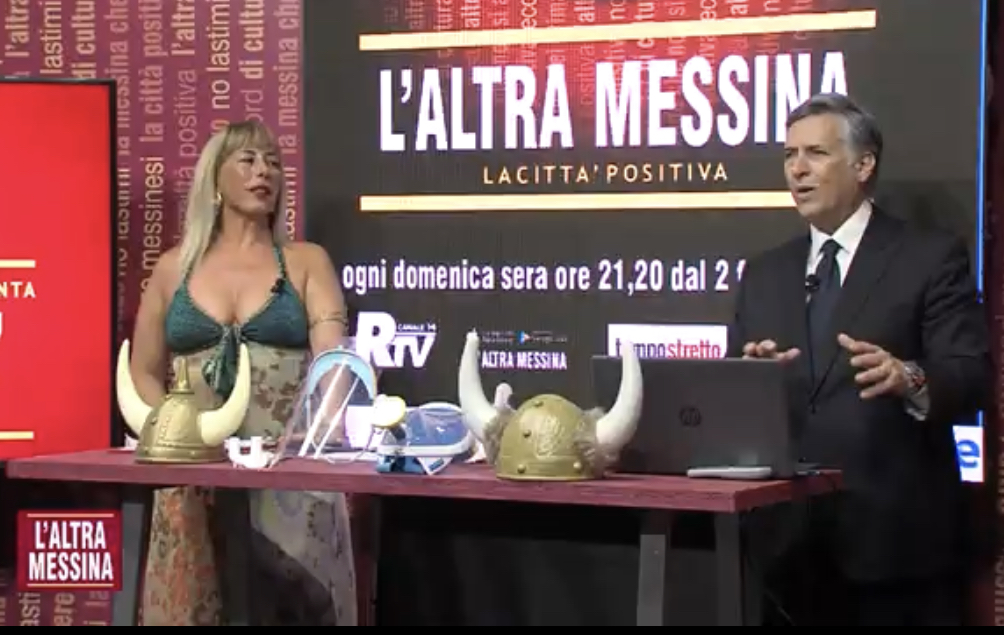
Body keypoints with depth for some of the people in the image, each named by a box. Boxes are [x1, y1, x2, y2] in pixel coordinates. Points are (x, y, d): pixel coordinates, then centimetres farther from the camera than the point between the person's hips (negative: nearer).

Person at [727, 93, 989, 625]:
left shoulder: (931, 257, 0)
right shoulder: (764, 273, 16)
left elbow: (973, 379, -9)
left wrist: (911, 381, -30)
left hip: (896, 536, -4)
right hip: (794, 536, 4)